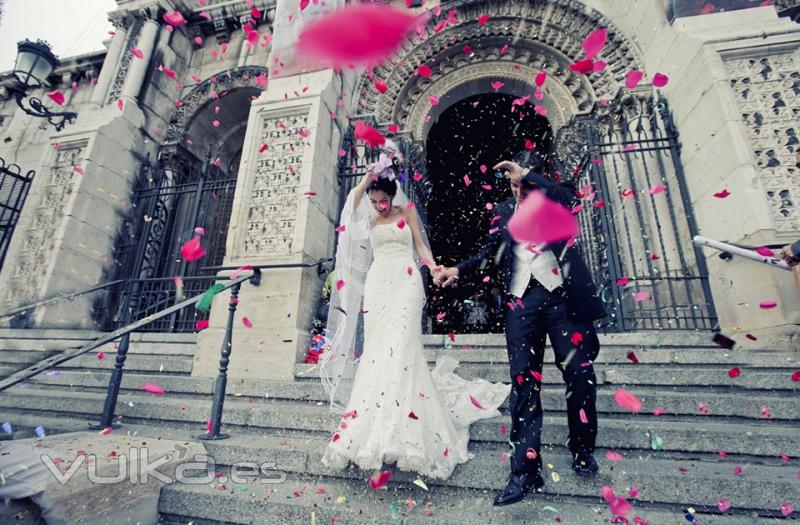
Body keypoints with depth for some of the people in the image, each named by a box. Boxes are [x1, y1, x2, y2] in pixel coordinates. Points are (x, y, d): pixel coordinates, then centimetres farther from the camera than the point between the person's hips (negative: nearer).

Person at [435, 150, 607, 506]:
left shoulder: (553, 198, 11)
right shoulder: (504, 210, 17)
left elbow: (569, 198, -13)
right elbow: (492, 253, 15)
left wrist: (527, 175, -12)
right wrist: (459, 269, 1)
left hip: (563, 295, -1)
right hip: (522, 301, 2)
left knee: (580, 374, 5)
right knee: (523, 382, -3)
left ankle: (583, 451, 30)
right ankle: (526, 469, 4)